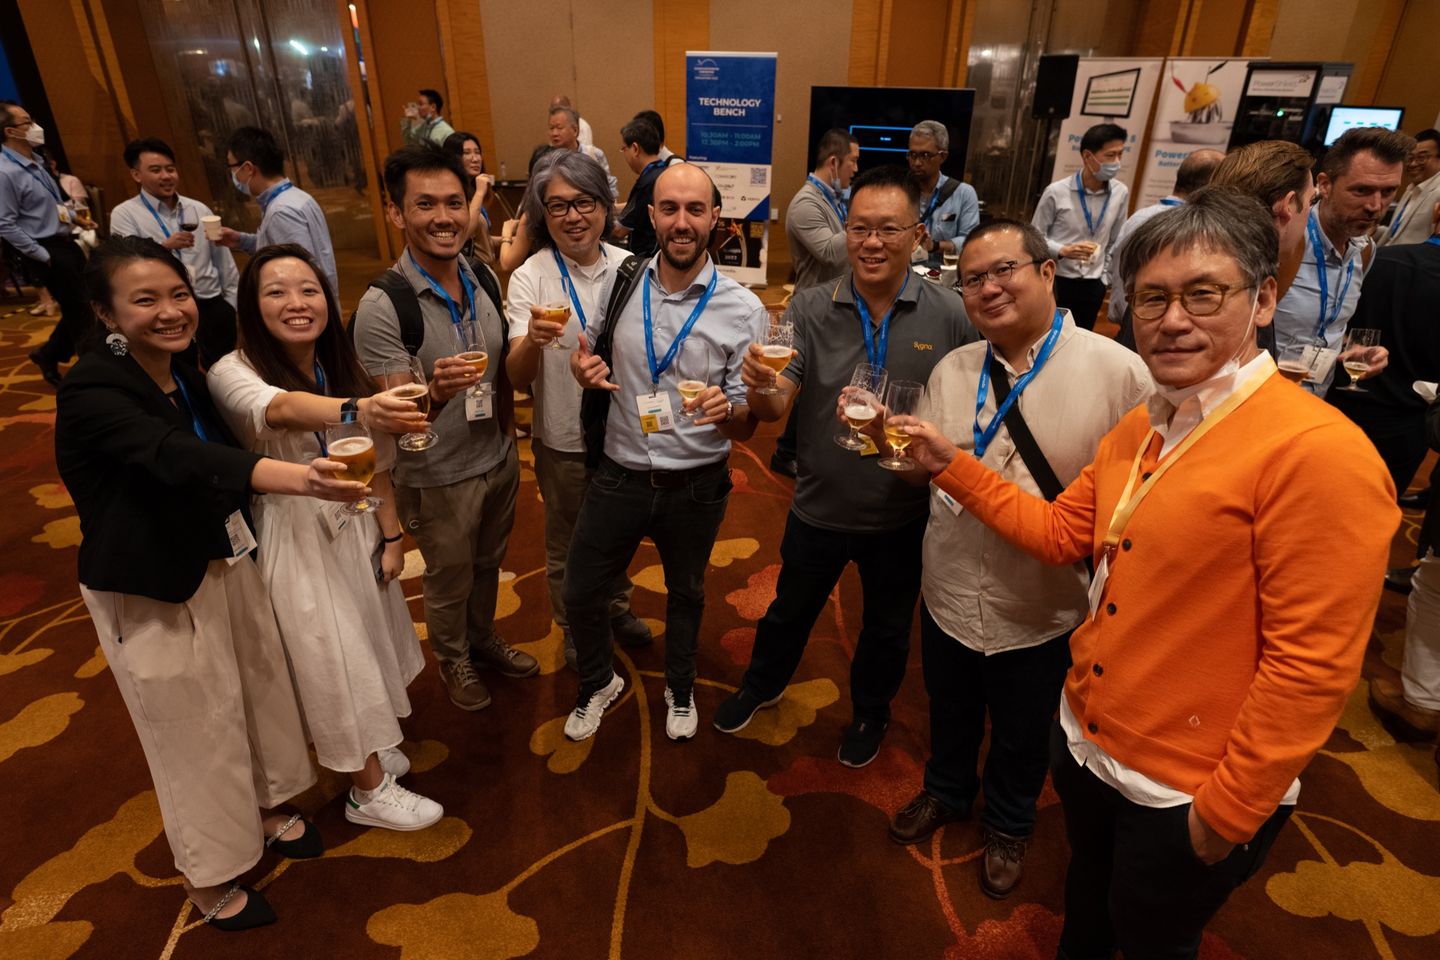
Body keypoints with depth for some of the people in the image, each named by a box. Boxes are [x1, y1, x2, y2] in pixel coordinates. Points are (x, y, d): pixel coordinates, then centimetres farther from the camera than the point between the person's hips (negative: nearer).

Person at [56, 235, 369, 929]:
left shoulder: (186, 375, 0)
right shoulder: (92, 392, -23)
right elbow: (180, 459, -42)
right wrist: (302, 479, -57)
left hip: (225, 561, 7)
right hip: (151, 591, -6)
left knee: (257, 691, 18)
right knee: (194, 729, 9)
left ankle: (263, 808, 45)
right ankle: (207, 878, 33)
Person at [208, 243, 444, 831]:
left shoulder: (342, 367, -1)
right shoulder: (232, 374, -18)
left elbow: (376, 461, 3)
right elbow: (283, 408, -43)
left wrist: (391, 534, 2)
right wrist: (356, 410, -62)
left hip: (357, 526, 6)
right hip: (295, 536, -5)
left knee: (368, 640, 20)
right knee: (333, 657, 6)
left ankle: (371, 748, 46)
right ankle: (369, 789, 27)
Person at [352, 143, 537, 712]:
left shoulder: (484, 281, -5)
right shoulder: (381, 308, -23)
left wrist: (505, 424, 9)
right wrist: (438, 392, -44)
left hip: (499, 459, 5)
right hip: (438, 479, -5)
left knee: (488, 565, 26)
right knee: (449, 582, 18)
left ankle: (484, 640, 53)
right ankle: (453, 661, 46)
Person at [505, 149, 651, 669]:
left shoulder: (628, 268, -8)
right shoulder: (530, 278, -16)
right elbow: (517, 377, -24)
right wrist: (533, 339, -43)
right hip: (564, 441, -3)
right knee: (566, 545, 17)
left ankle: (616, 607, 51)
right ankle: (574, 626, 43)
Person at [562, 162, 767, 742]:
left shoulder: (743, 311, -12)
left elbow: (747, 426, -9)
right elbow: (591, 361, 10)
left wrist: (727, 411, -33)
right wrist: (582, 366, -14)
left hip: (696, 488, -1)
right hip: (618, 477, 2)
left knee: (685, 595, 22)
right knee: (581, 594, 14)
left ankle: (680, 688, 52)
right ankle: (598, 683, 46)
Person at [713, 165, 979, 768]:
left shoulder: (951, 317, -14)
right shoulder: (810, 309, -12)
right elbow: (775, 409, -17)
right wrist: (760, 386, -39)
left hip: (902, 515, 0)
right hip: (819, 507, 1)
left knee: (887, 628, 24)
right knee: (790, 610, 24)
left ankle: (870, 712, 54)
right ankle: (762, 684, 55)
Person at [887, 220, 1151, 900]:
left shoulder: (1118, 371, -17)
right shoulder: (952, 370, -2)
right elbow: (919, 474, 3)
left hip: (1042, 609, -3)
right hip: (949, 593, 3)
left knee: (1022, 736, 23)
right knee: (950, 713, 27)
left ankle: (1008, 826, 53)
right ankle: (945, 792, 58)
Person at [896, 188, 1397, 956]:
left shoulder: (1318, 452, -25)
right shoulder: (1138, 429, 0)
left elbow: (1312, 663, -23)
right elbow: (1060, 533, 7)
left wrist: (1228, 813, -16)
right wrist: (951, 466, 1)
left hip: (1184, 800, -6)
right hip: (1085, 742, 6)